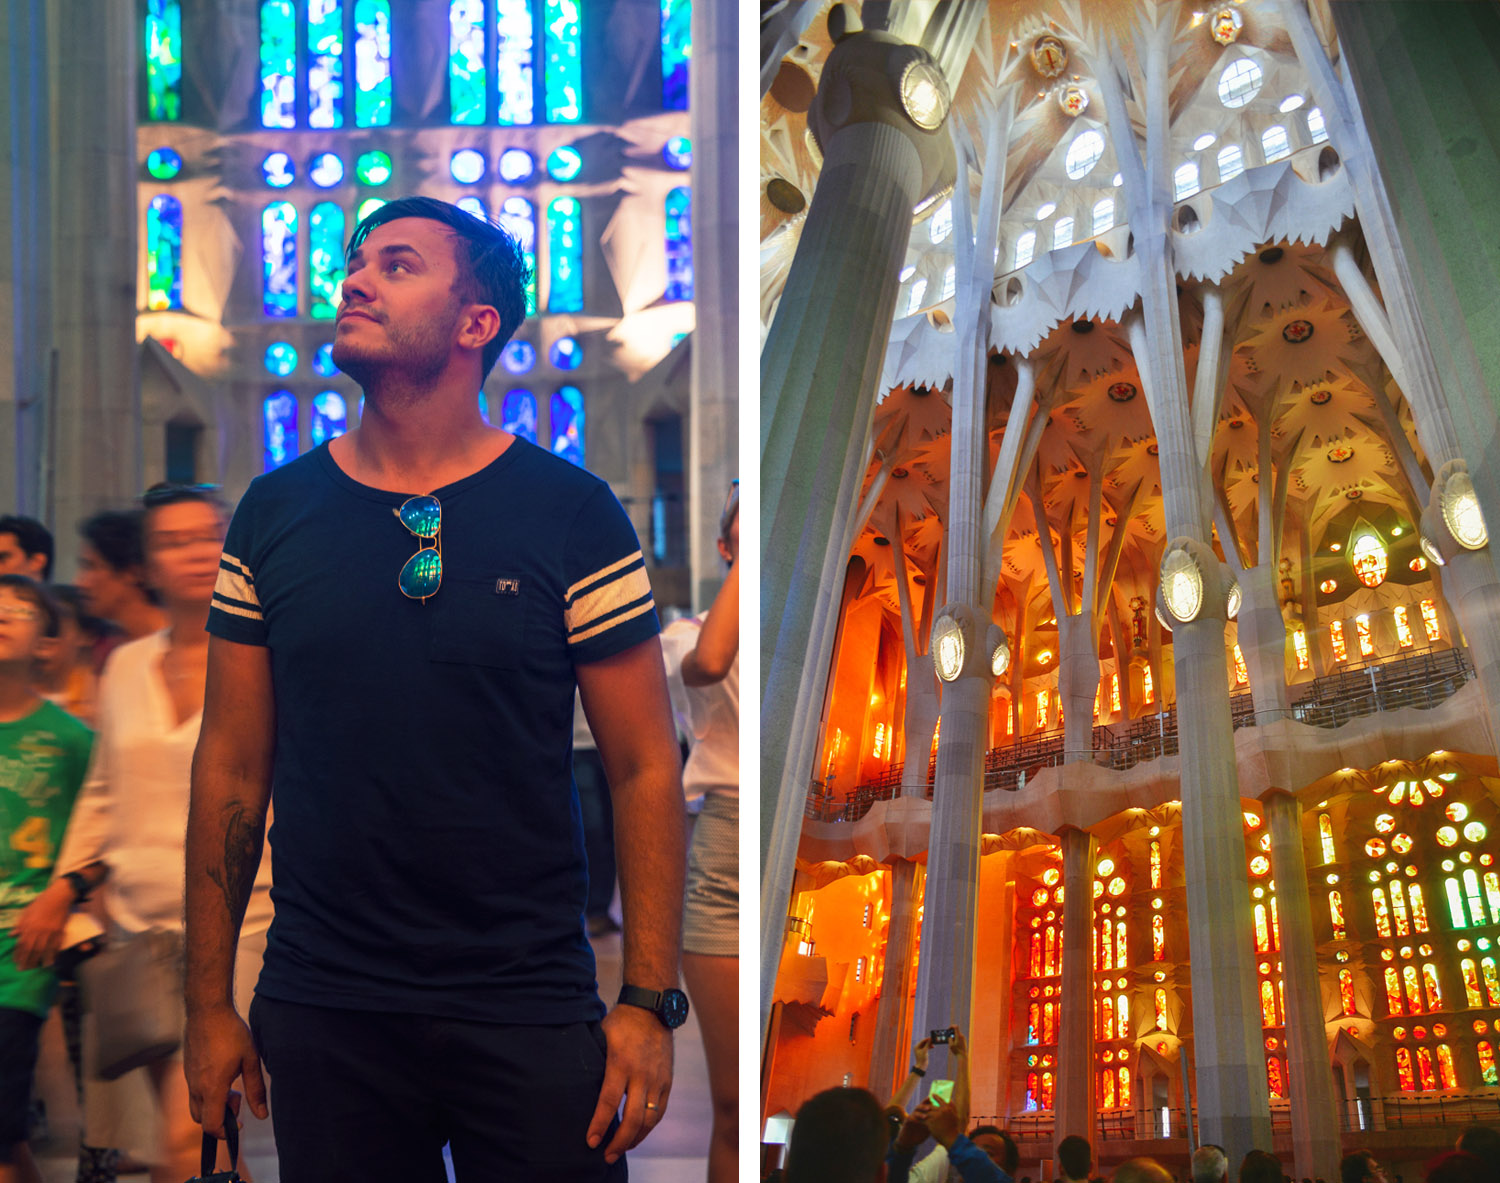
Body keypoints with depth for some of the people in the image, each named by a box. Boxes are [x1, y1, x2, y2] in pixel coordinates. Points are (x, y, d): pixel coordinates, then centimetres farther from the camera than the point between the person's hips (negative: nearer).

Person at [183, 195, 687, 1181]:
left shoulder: (573, 515, -4)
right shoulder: (275, 514, 3)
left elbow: (646, 768, -4)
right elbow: (233, 766, 6)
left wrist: (650, 1001, -9)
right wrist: (209, 1002, 5)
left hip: (530, 1007, -2)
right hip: (321, 1008, 2)